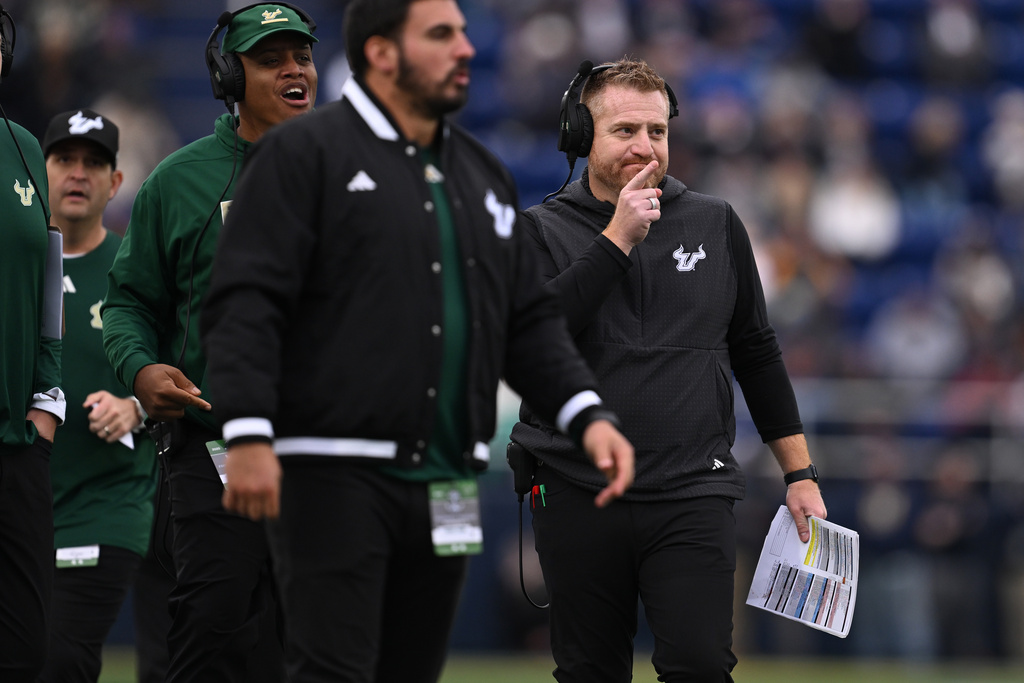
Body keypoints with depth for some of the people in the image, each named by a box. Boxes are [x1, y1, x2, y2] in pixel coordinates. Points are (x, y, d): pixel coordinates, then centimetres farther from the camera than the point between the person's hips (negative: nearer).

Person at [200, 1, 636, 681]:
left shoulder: (483, 173, 19)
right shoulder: (305, 154, -3)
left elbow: (530, 321, 20)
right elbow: (244, 303, -10)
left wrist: (587, 414, 4)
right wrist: (249, 434, -21)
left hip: (446, 489, 7)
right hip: (335, 472, -7)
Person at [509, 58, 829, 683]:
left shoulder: (716, 225, 10)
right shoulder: (542, 230, 4)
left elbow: (758, 353, 16)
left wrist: (800, 474, 13)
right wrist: (617, 241, -14)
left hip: (693, 496, 0)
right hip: (578, 496, 0)